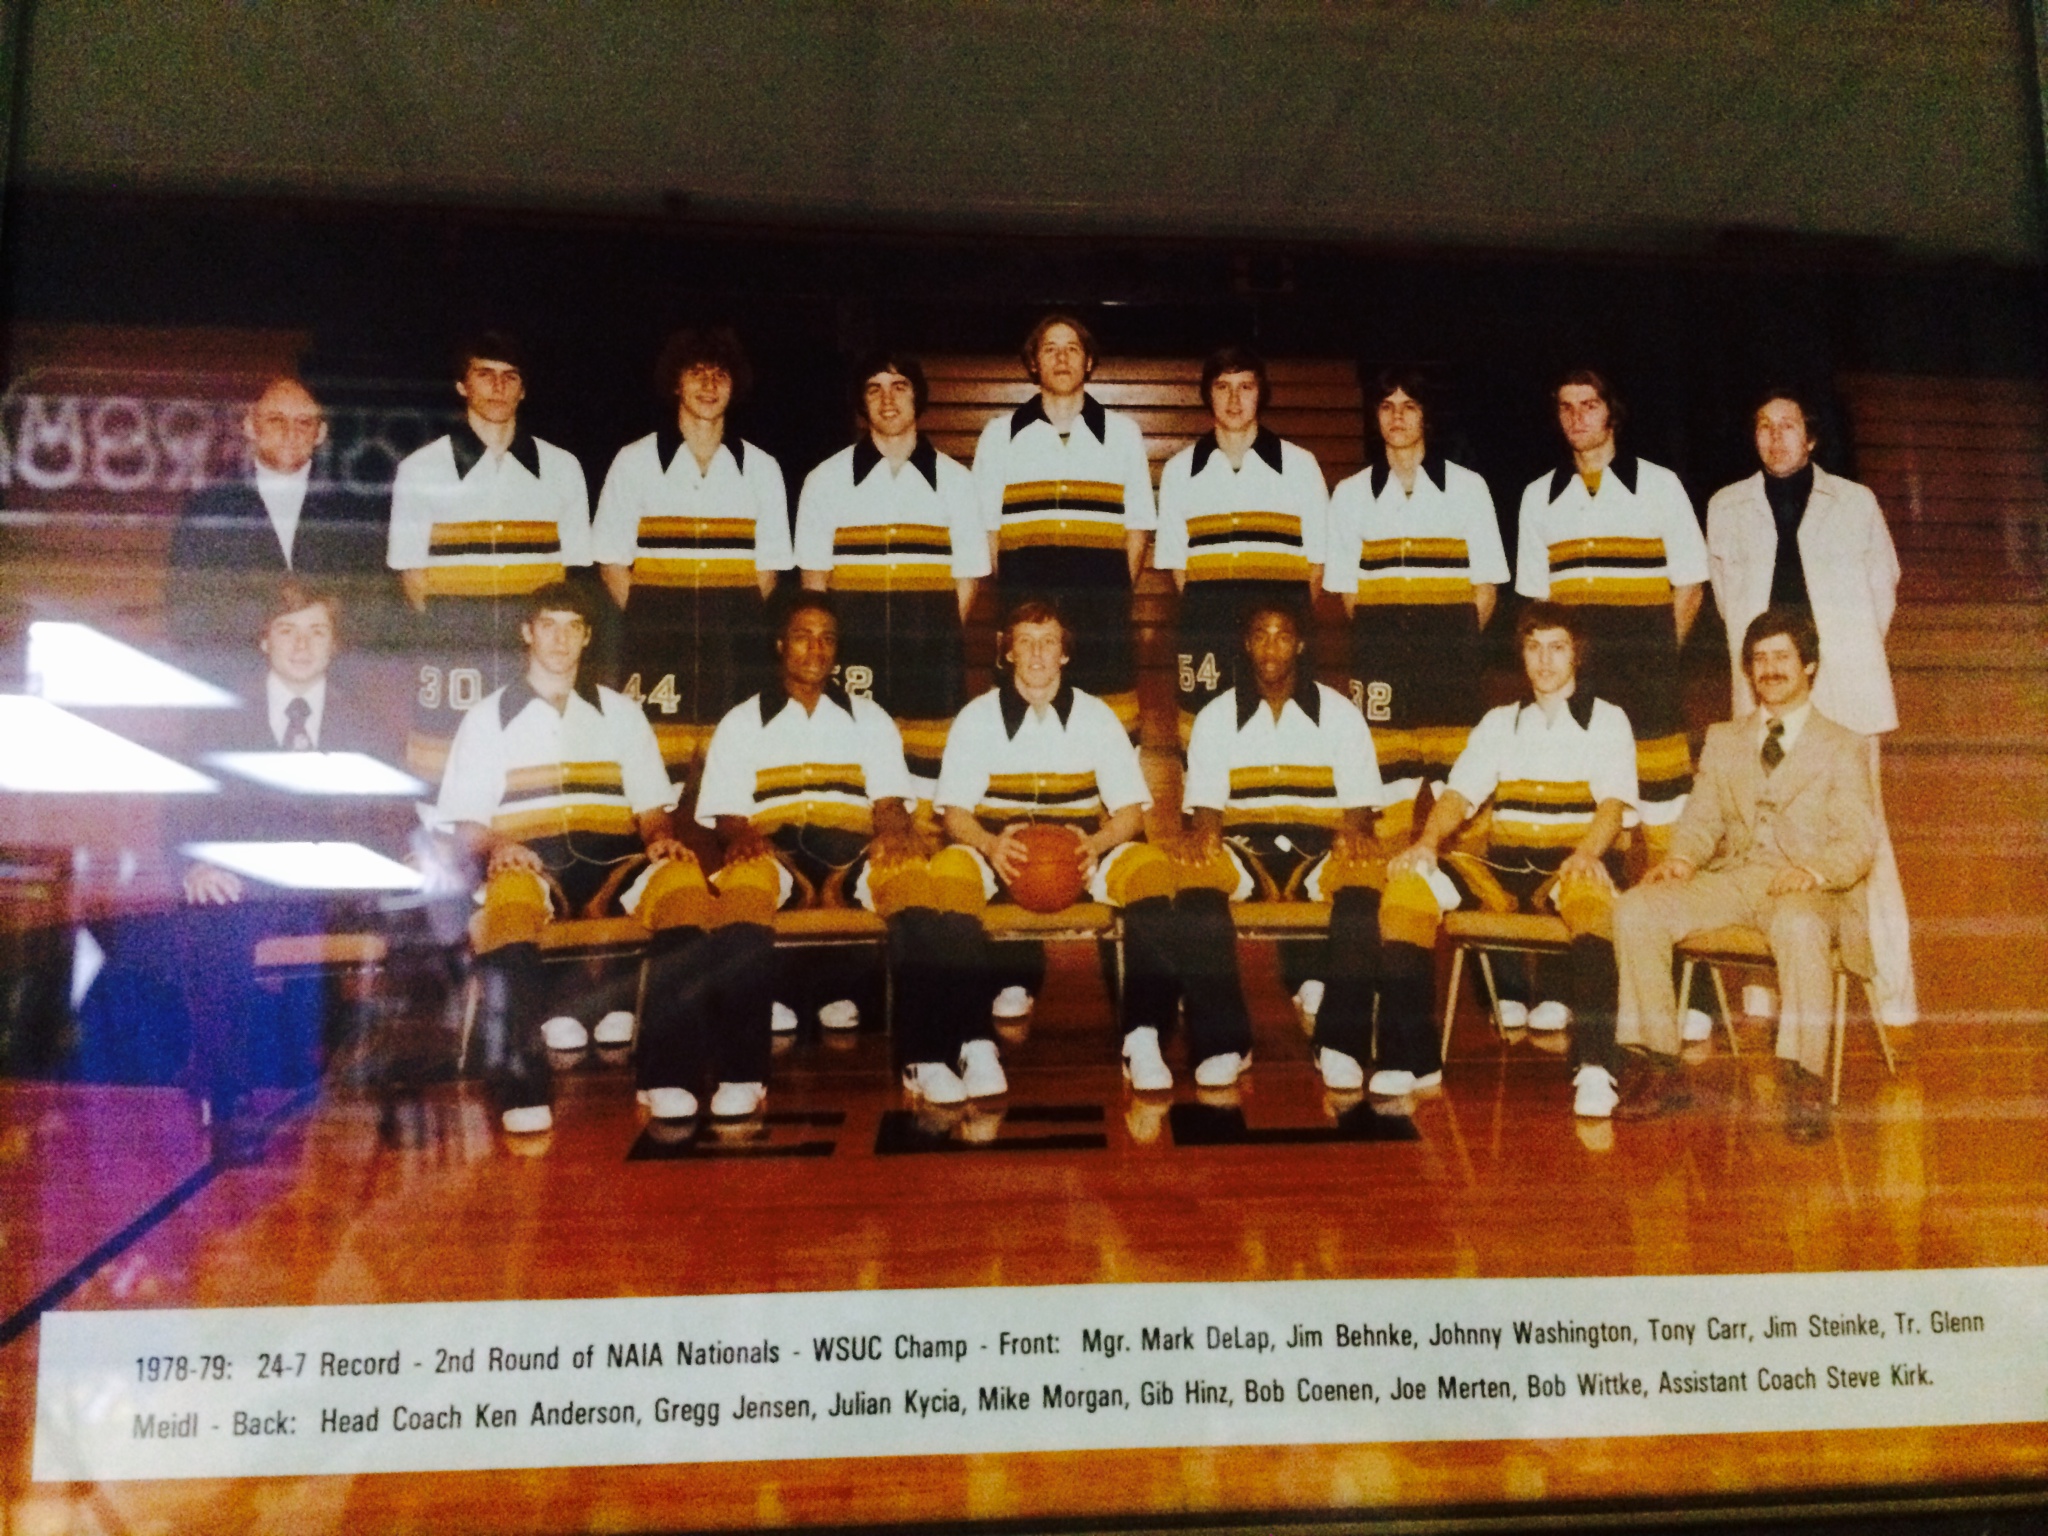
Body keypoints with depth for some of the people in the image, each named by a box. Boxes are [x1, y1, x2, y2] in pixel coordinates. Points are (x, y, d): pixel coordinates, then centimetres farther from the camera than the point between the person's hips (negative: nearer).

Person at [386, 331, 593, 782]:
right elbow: (408, 569, 9)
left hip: (539, 642, 1)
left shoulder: (561, 468, 14)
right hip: (452, 649, -1)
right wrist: (447, 628, -2)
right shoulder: (420, 470, 10)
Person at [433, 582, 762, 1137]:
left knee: (682, 879, -34)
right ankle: (523, 1092, -44)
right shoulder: (489, 717, 20)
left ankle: (669, 1076, -38)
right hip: (529, 865, -1)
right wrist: (495, 847, -11)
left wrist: (661, 837, -5)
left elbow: (652, 808, 18)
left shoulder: (621, 713, 25)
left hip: (612, 862, 2)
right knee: (507, 897, -39)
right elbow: (466, 822, 12)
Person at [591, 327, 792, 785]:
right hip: (655, 642, -1)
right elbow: (612, 562, 9)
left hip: (734, 643, 1)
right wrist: (650, 622, -1)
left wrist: (739, 625, 2)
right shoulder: (636, 461, 10)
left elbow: (769, 566, 14)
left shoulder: (760, 468, 14)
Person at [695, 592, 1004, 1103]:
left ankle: (928, 1055, -45)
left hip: (852, 857, 1)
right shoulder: (741, 723, 20)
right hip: (774, 856, -1)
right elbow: (727, 815, 9)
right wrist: (741, 836, -15)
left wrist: (895, 830, -14)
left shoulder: (870, 719, 23)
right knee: (745, 870, -38)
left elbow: (890, 802, 10)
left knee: (909, 863, -34)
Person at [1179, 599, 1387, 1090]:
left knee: (1363, 887, -35)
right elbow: (1204, 802, 5)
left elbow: (1358, 800, 5)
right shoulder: (1215, 717, 12)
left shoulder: (1339, 713, 11)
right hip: (1241, 851, 1)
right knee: (1194, 881, -34)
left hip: (1319, 850, 0)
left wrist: (1355, 834, -19)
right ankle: (1224, 1043, -24)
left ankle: (1340, 1045, -24)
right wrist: (1203, 831, -19)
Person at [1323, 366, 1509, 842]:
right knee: (1389, 775, -2)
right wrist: (1384, 639, 3)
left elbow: (1486, 587, 8)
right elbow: (1347, 590, 11)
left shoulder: (1467, 487, 10)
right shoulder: (1351, 494, 12)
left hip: (1452, 657, -1)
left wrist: (1456, 642, 0)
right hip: (1380, 655, 1)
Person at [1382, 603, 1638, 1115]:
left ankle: (1595, 1065, -46)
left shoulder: (1606, 721, 13)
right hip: (1502, 871, 3)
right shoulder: (1499, 723, 22)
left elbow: (1613, 802, -2)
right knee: (1409, 878, -24)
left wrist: (1587, 852, -25)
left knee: (1589, 888, -40)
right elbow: (1460, 792, 9)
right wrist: (1428, 841, -13)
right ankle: (1411, 1056, -24)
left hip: (1570, 868, -3)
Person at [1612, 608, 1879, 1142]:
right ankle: (1659, 1067, -15)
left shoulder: (1842, 747, 11)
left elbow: (1858, 842, 0)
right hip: (1732, 879, 4)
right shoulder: (1723, 741, 24)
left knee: (1798, 926, -40)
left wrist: (1814, 872, -22)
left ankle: (1804, 1083, -31)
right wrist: (1681, 857, -8)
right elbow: (1701, 820, 16)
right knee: (1634, 911, -22)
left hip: (1811, 891, -4)